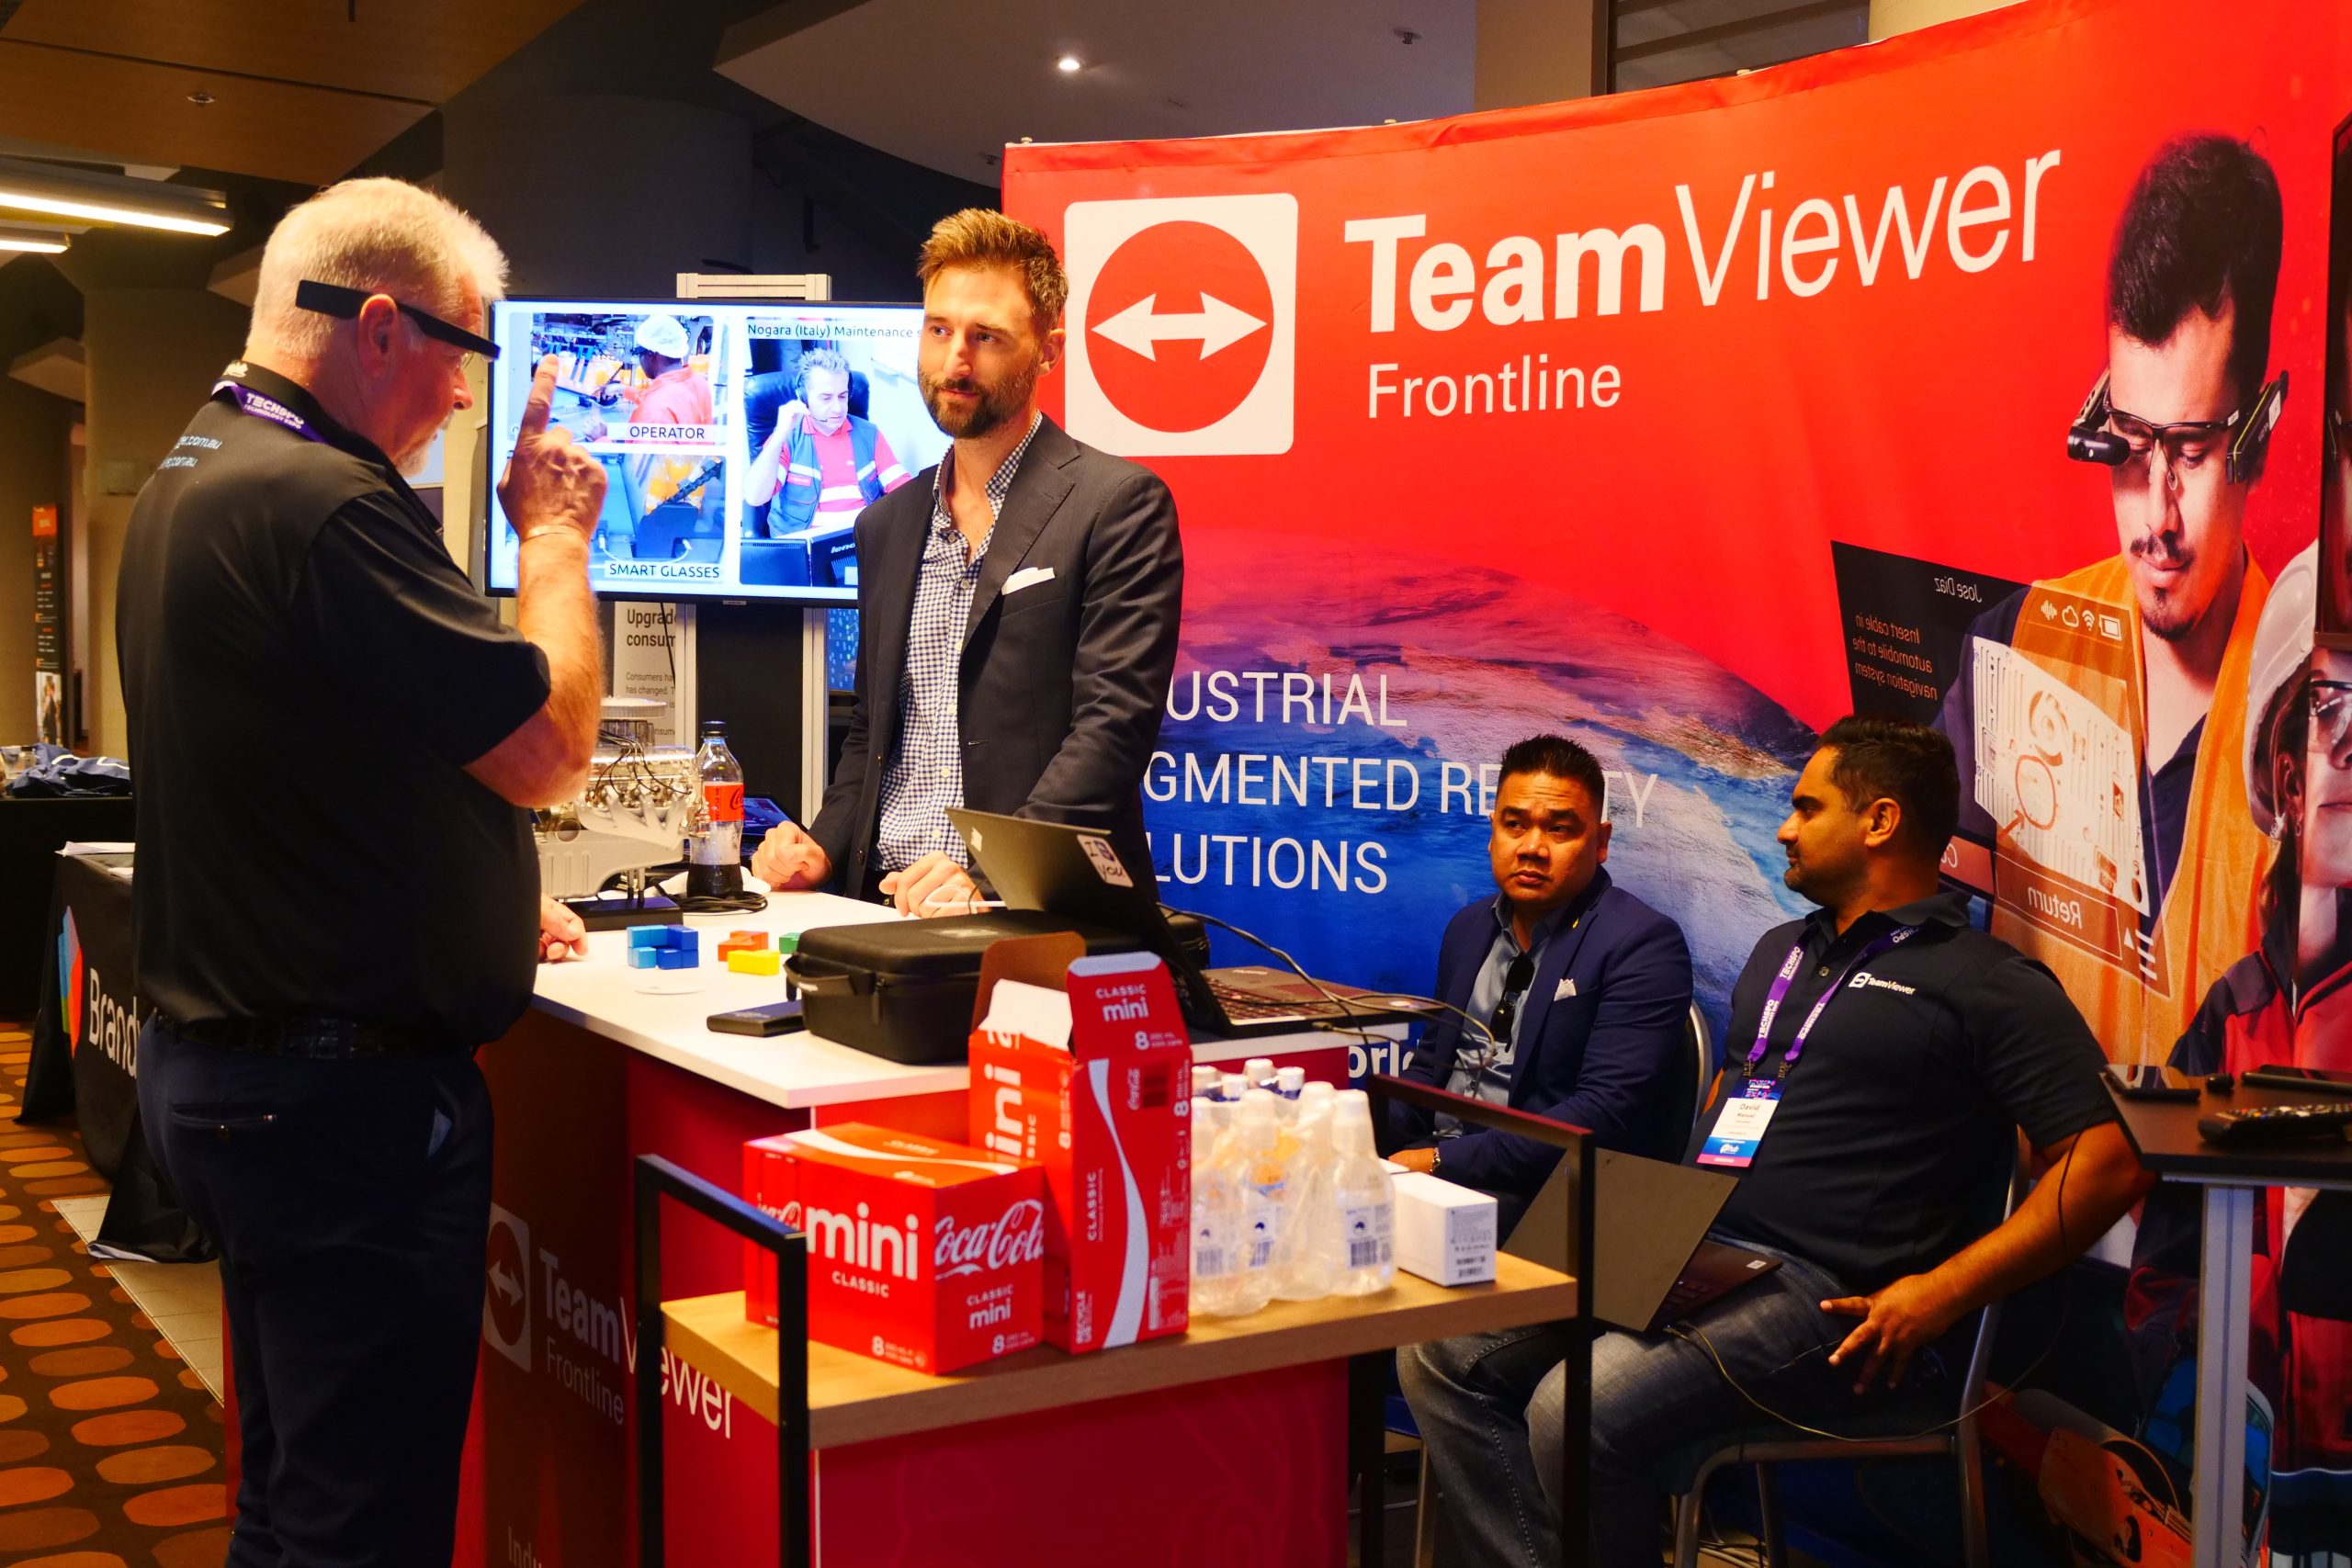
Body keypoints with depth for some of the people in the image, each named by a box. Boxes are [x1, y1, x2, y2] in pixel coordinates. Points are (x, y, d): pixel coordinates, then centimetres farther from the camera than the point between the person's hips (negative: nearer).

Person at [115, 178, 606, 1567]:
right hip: (351, 1094, -10)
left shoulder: (192, 483, 13)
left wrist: (482, 898, 21)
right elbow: (549, 746, -19)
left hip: (223, 1065, 11)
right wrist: (558, 532, -5)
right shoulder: (318, 505, -21)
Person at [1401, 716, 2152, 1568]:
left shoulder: (1987, 982, -4)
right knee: (1442, 1352, -6)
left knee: (1576, 1410, -29)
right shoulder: (1780, 952, 23)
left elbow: (2110, 1162, -12)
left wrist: (1942, 1291, -17)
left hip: (1818, 1299, -8)